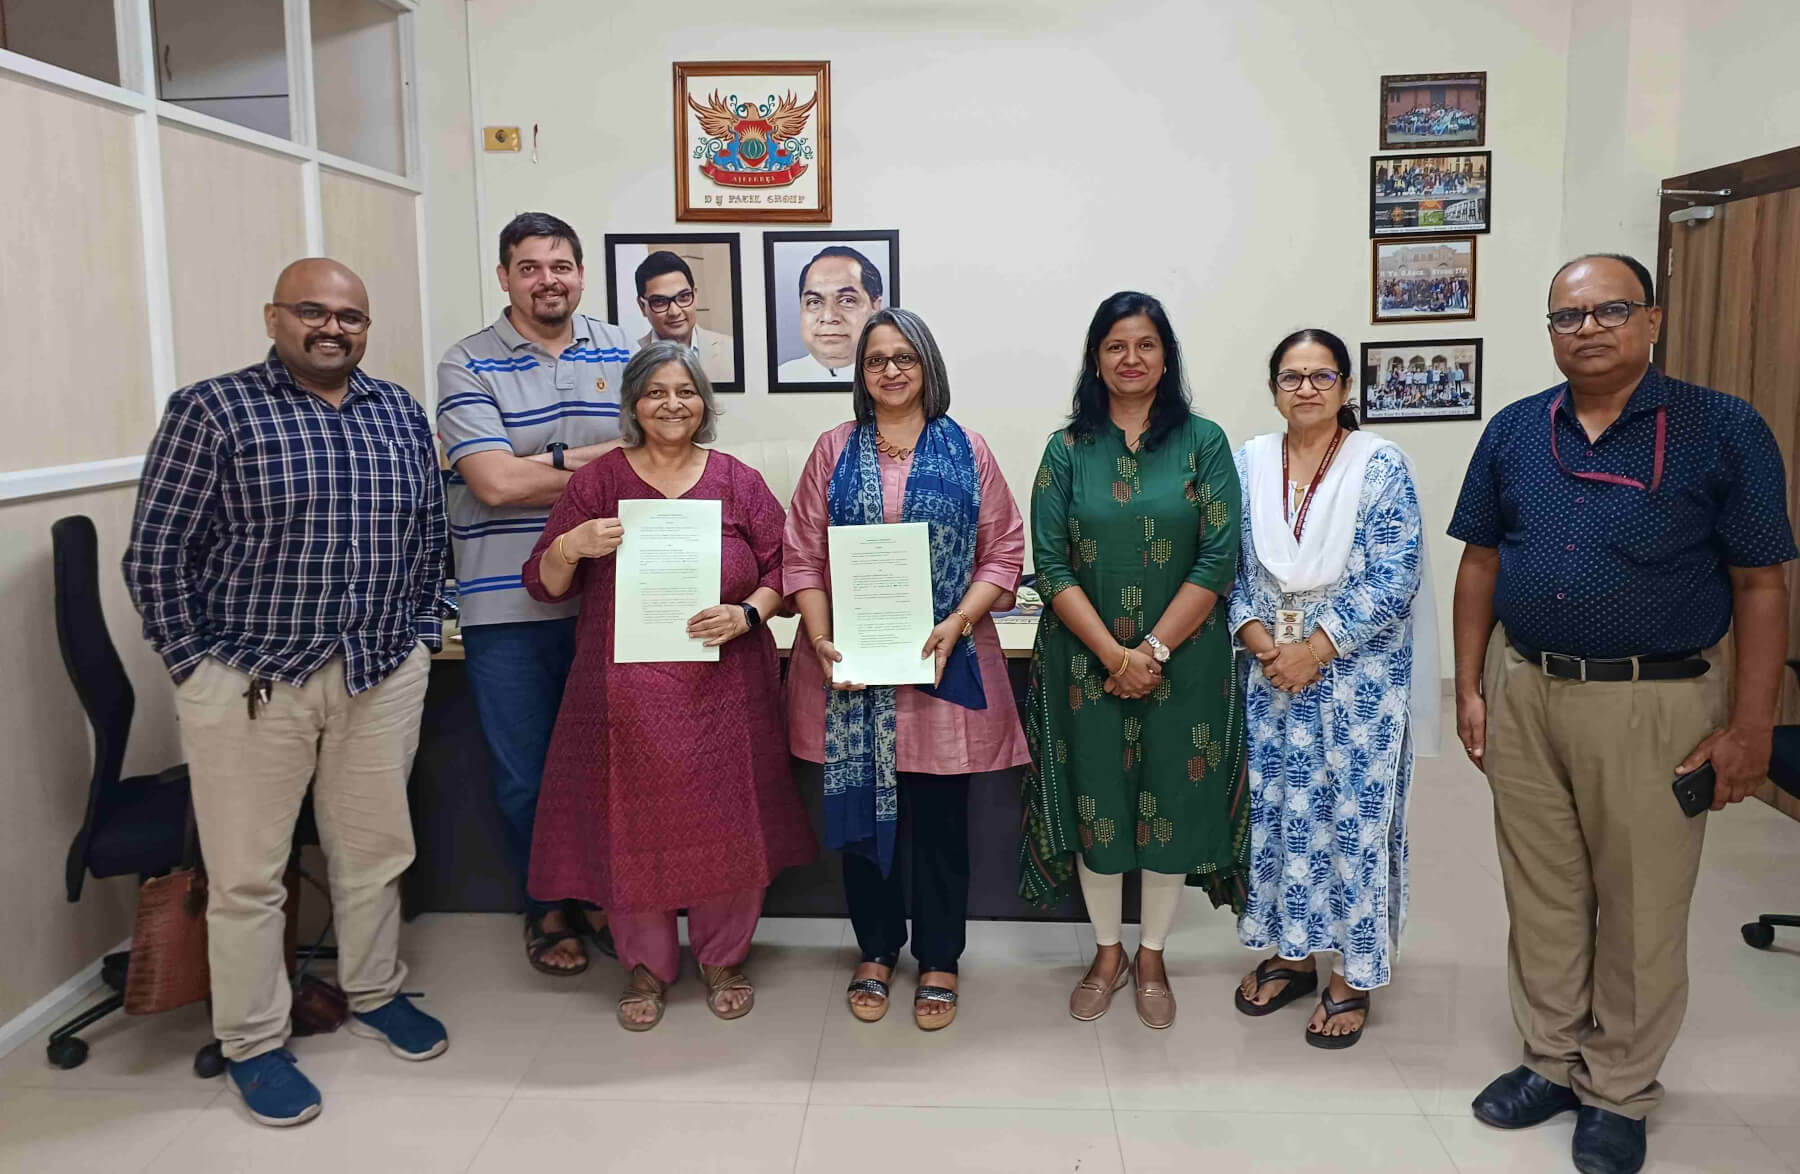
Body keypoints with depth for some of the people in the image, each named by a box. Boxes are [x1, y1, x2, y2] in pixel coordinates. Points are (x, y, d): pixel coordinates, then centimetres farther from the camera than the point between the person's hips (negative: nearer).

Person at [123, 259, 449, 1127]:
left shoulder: (401, 414, 8)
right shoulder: (211, 410, -5)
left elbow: (429, 533, 15)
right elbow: (156, 555, -5)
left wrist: (417, 635, 9)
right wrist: (199, 667, -7)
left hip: (382, 675, 4)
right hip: (249, 683, -4)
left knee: (376, 849, 15)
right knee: (247, 871, 6)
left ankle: (374, 994, 36)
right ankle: (252, 1042, 23)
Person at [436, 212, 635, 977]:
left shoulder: (620, 352, 8)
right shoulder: (469, 366, -3)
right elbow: (495, 483, -15)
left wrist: (552, 463, -11)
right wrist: (610, 461, -11)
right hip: (510, 608, -2)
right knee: (526, 776, 8)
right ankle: (548, 909, 28)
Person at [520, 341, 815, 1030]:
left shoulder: (739, 483, 5)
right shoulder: (598, 482, 3)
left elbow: (779, 569, 5)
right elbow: (545, 586, 4)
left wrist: (746, 615, -14)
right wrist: (571, 547, -16)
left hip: (723, 688, 1)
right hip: (627, 694, 0)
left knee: (727, 825, 6)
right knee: (633, 826, 6)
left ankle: (724, 959, 28)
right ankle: (646, 967, 27)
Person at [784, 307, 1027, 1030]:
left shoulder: (966, 452, 5)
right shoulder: (835, 450, 7)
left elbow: (1004, 552, 2)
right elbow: (801, 556, 3)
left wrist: (956, 625, -12)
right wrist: (822, 643, -9)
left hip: (944, 665, -1)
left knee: (940, 819, 7)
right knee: (862, 811, 9)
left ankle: (938, 962, 24)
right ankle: (876, 952, 28)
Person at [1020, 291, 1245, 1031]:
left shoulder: (1203, 443, -1)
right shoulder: (1068, 449, 1)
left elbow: (1218, 559, -7)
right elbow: (1051, 564, -5)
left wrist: (1154, 650, -14)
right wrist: (1112, 653, -14)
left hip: (1182, 661, 0)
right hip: (1086, 662, 1)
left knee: (1171, 803, 7)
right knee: (1096, 802, 8)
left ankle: (1152, 958, 27)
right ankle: (1107, 954, 28)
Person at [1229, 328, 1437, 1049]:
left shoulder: (1383, 467, -6)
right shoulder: (1248, 464, 5)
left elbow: (1394, 580, -12)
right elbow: (1229, 569, 5)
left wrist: (1314, 650, -16)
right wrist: (1260, 641, -10)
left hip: (1358, 678, -3)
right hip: (1273, 676, 4)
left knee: (1355, 817, 2)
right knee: (1279, 810, 10)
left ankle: (1353, 974, 16)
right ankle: (1292, 953, 27)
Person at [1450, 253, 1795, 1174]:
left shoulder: (1723, 430, -6)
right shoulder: (1513, 432, 4)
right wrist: (1469, 687, 5)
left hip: (1656, 705, -3)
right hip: (1524, 693, 4)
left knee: (1639, 910, 9)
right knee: (1541, 894, 15)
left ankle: (1620, 1093, 28)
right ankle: (1552, 1062, 33)